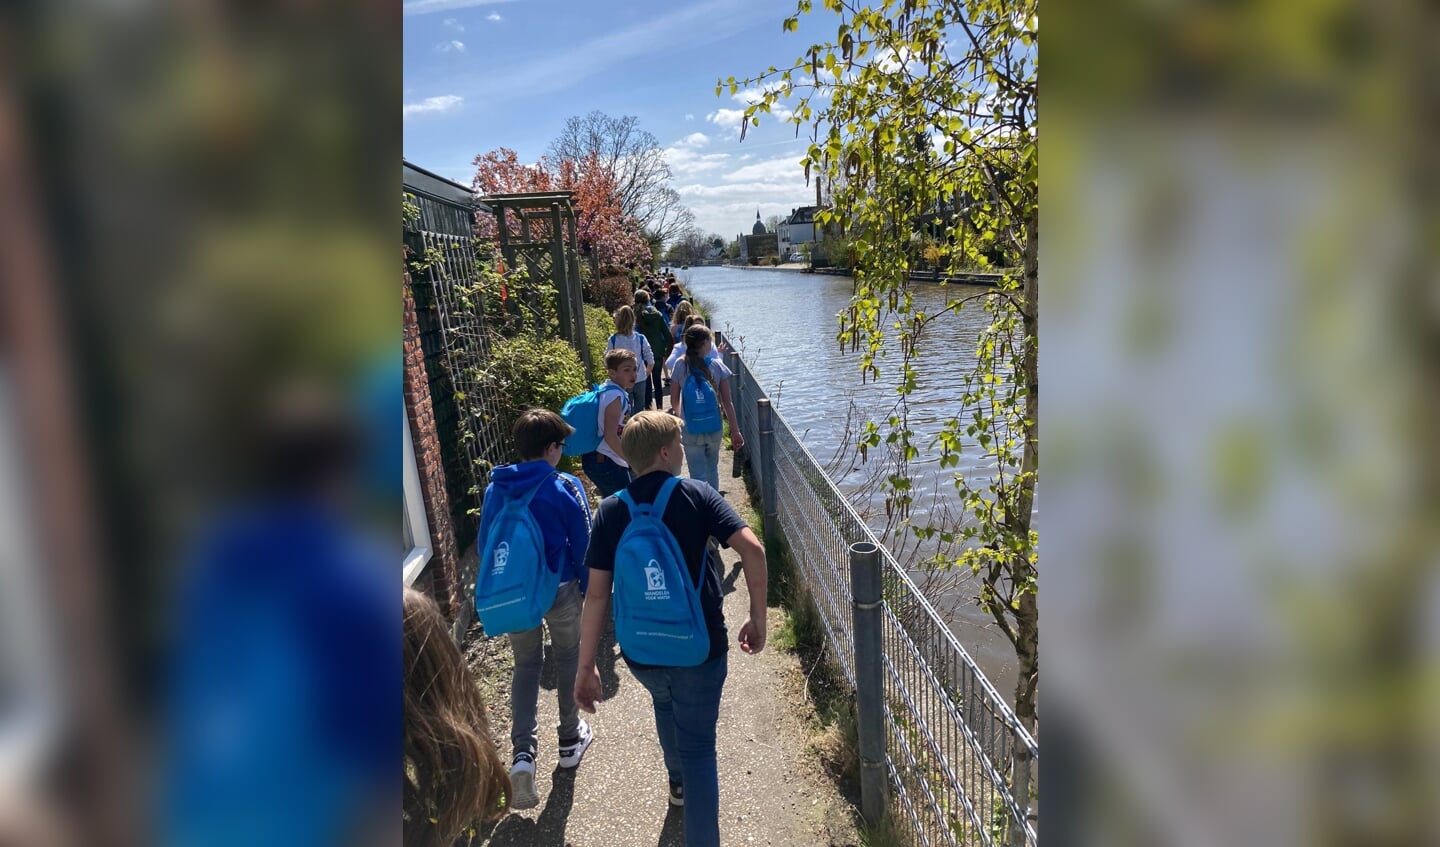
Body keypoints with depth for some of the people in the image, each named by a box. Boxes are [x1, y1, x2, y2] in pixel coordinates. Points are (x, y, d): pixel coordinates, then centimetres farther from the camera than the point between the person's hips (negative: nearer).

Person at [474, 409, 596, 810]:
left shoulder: (495, 488, -3)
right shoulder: (566, 487, -15)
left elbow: (485, 544, 5)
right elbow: (583, 545, -11)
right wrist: (590, 589, 4)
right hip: (560, 589, -3)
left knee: (526, 665, 18)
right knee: (567, 658, 19)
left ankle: (522, 752, 1)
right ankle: (571, 739, 33)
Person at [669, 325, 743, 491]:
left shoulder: (680, 366, -8)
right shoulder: (717, 366, -9)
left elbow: (674, 400, 0)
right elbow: (727, 402, -9)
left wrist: (679, 417, 21)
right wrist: (735, 431, -2)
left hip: (691, 431, -1)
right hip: (714, 429, 1)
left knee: (698, 474, 6)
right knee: (712, 469, 21)